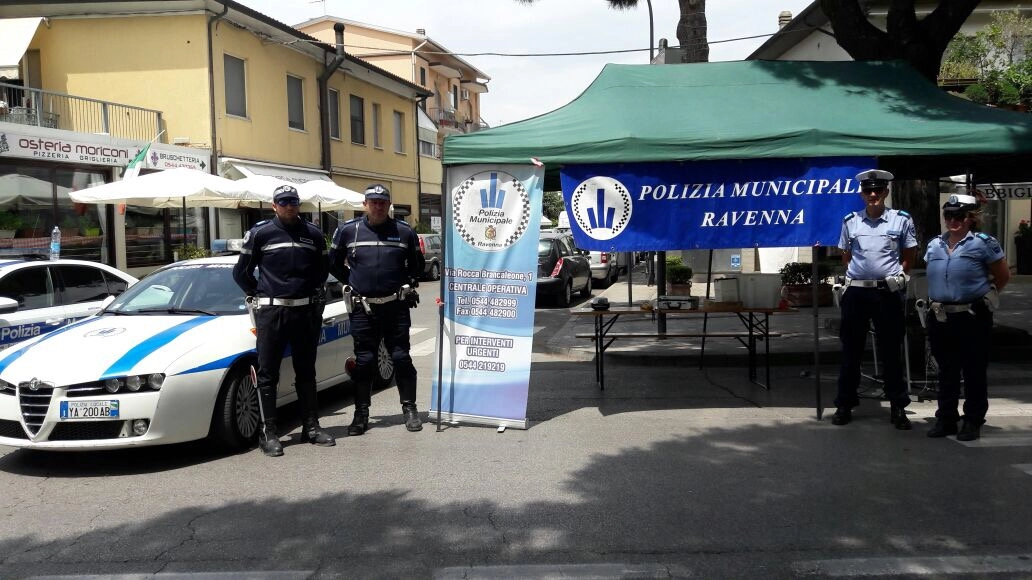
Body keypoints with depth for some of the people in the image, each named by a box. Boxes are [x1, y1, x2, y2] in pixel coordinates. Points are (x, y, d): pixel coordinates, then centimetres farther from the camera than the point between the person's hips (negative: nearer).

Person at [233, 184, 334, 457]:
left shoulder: (313, 234, 8)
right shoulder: (260, 233, -2)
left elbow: (322, 269, 20)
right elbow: (241, 272, 5)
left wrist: (315, 295, 11)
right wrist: (257, 296, 4)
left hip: (306, 312, 3)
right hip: (271, 312, -3)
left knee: (306, 372, 11)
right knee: (268, 374, -1)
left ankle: (311, 426, 20)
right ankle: (268, 433, 5)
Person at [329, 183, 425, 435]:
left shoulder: (405, 232, 2)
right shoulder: (347, 231, 1)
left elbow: (417, 263, 17)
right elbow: (334, 263, 14)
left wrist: (409, 284, 9)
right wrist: (352, 282, 9)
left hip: (396, 307, 0)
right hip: (362, 308, 0)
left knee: (401, 358, 4)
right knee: (364, 361, 5)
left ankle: (410, 409, 17)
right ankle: (361, 414, 15)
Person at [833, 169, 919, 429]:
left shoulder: (902, 220, 1)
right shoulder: (850, 221, 5)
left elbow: (909, 256, 11)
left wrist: (896, 275, 2)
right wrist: (860, 274, 8)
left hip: (888, 293, -1)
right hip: (856, 292, 2)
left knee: (891, 351, 5)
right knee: (851, 350, 7)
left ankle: (898, 407, 14)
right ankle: (844, 405, 16)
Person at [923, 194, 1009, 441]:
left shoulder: (983, 243, -5)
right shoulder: (935, 245, 11)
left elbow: (1003, 276, 1)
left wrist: (982, 294, 7)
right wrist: (940, 300, 14)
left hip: (972, 318, -5)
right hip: (940, 318, 5)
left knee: (974, 371, 5)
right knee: (946, 371, 12)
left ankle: (973, 422, 15)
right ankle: (946, 420, 21)